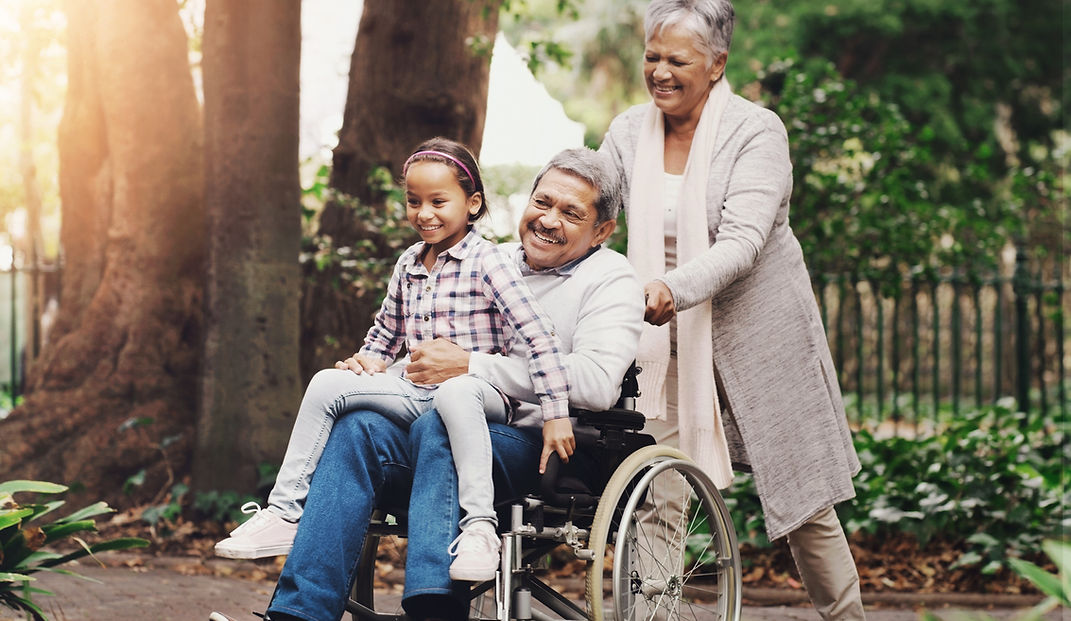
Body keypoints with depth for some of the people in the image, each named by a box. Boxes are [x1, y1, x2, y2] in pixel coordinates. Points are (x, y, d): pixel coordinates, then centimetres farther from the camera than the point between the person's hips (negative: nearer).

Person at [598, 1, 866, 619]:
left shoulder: (757, 131, -11)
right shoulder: (627, 133, 3)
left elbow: (742, 241, -23)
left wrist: (671, 289, -39)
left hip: (757, 331, -3)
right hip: (667, 338, 3)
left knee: (802, 501, 5)